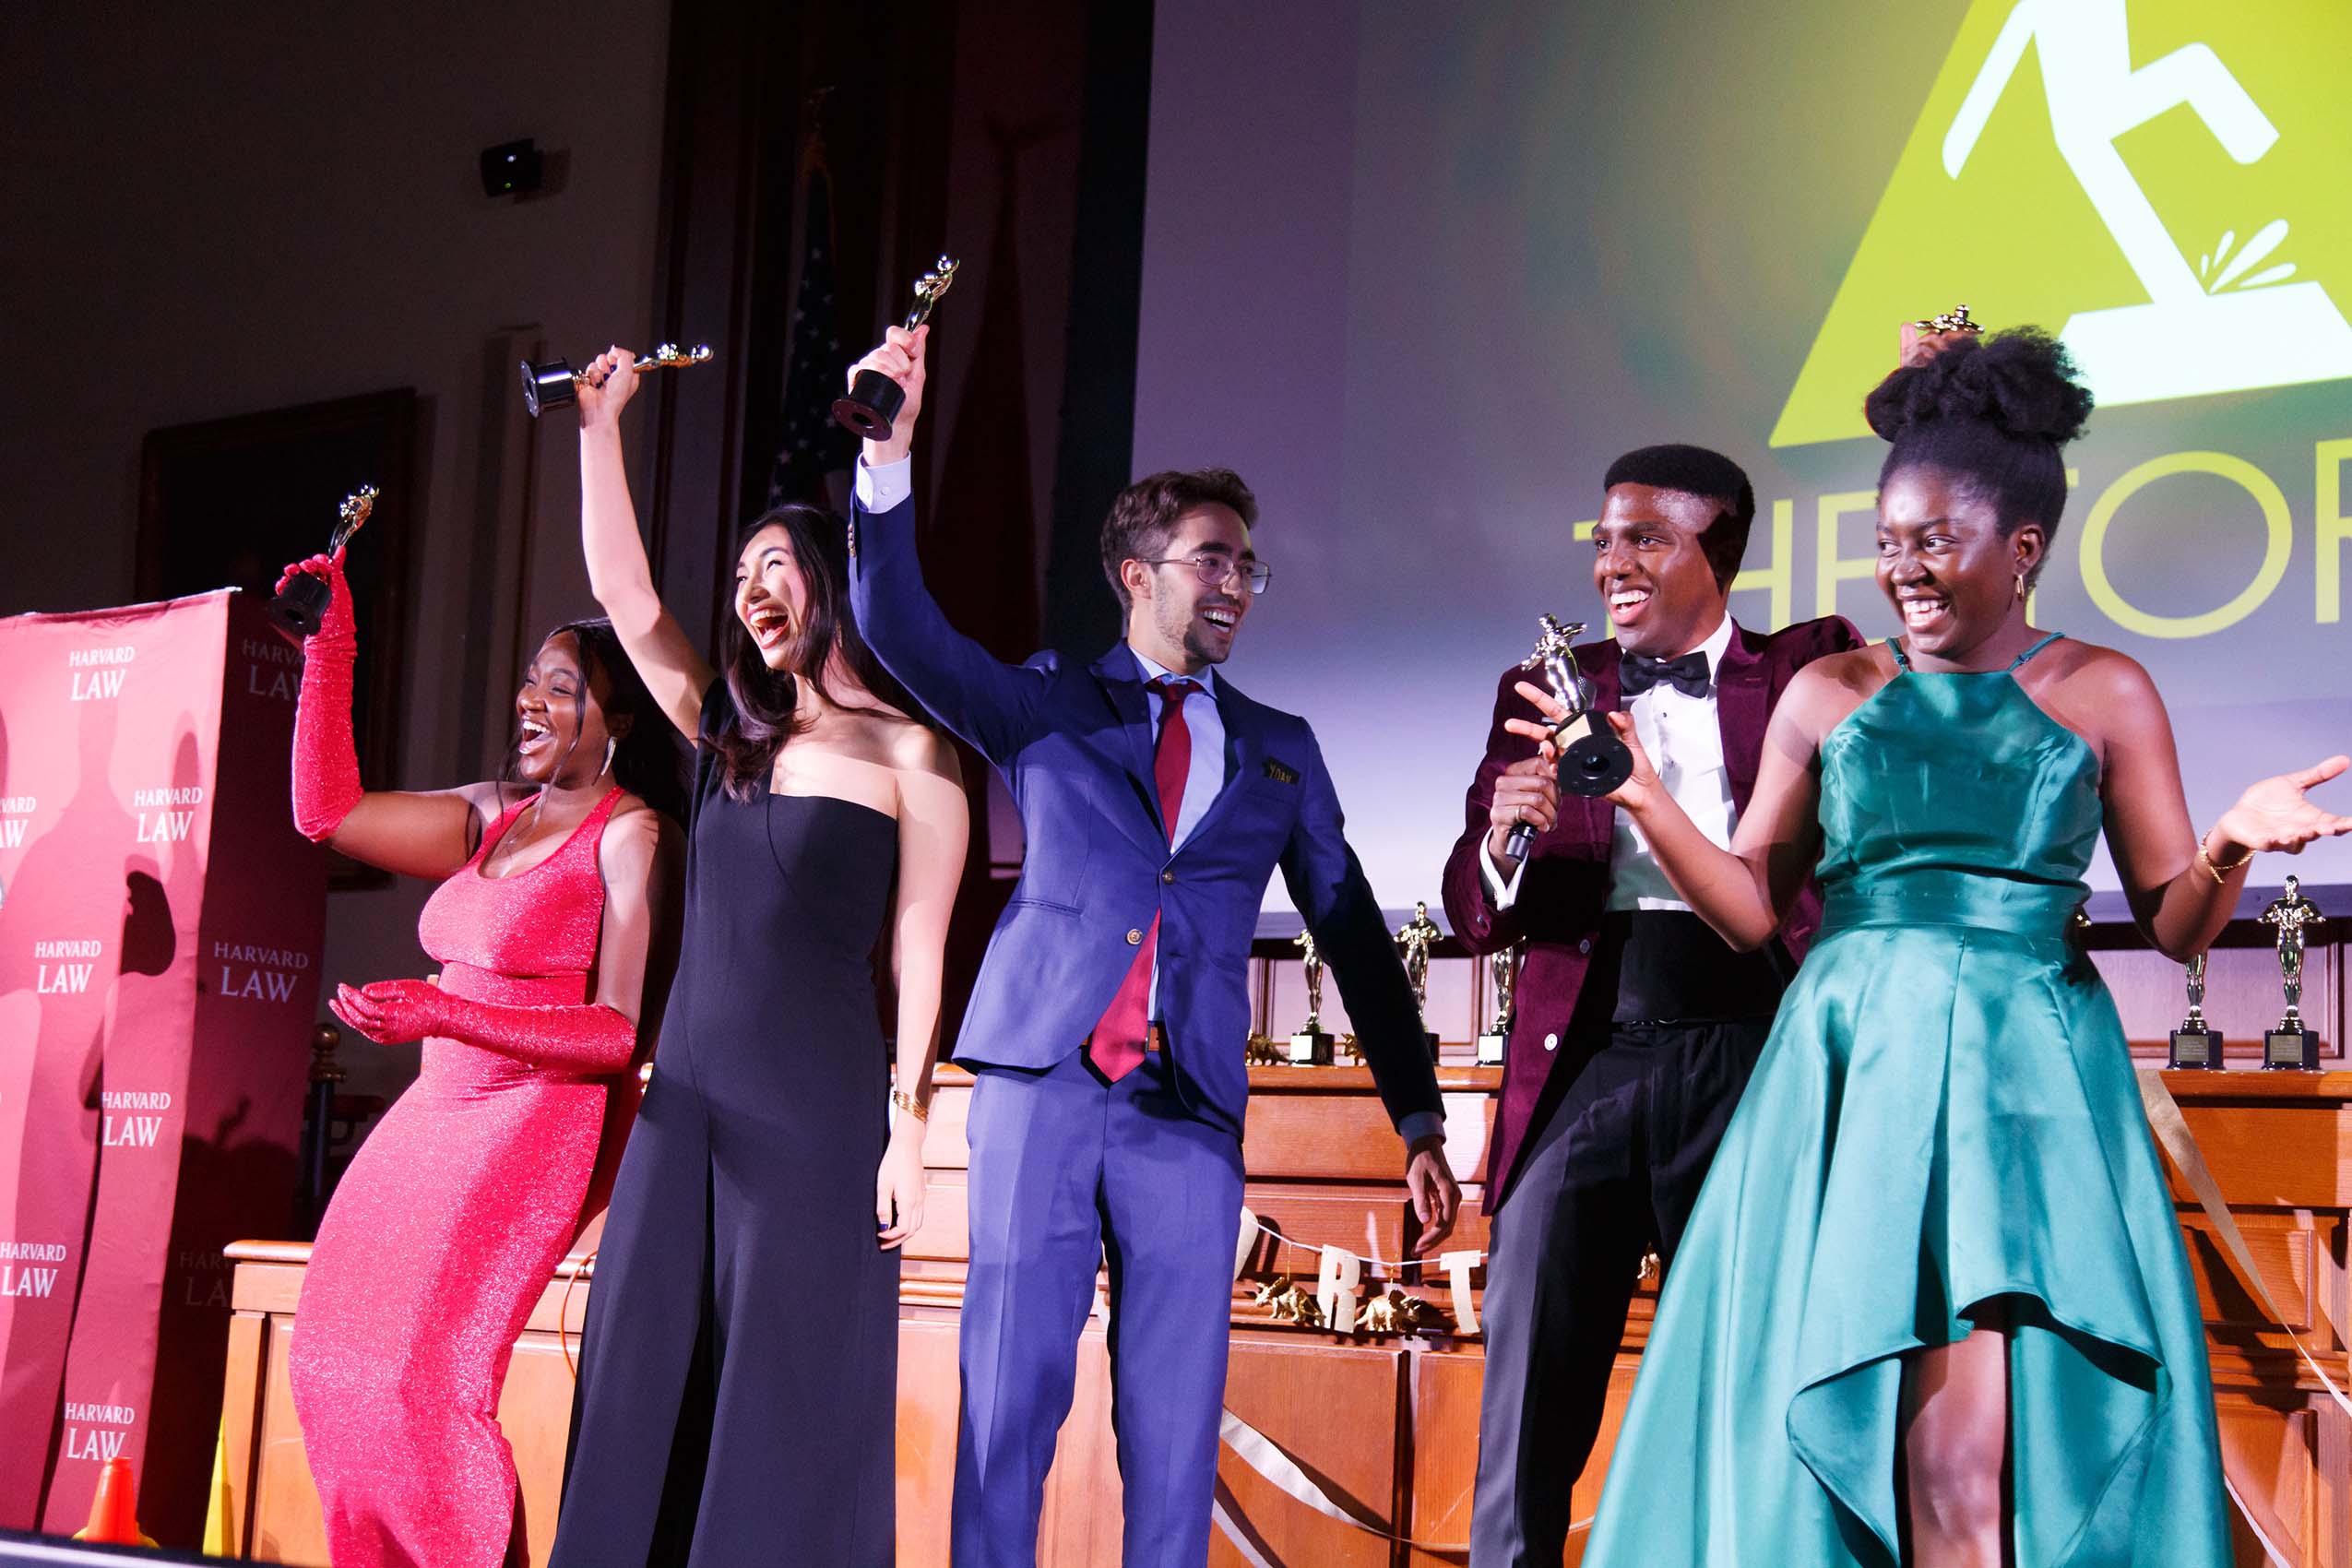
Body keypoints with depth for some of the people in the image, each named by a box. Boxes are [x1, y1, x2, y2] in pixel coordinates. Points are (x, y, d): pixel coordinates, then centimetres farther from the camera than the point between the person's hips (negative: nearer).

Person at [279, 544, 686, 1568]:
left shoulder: (630, 834, -8)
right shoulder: (492, 817, 14)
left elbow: (620, 1033, -13)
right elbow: (327, 811, 12)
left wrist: (445, 1014, -22)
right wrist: (329, 650, 8)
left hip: (537, 1126, -7)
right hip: (435, 1115, 8)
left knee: (417, 1373, -16)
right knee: (333, 1358, 1)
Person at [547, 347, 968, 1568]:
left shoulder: (907, 752, -1)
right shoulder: (729, 731, 14)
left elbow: (920, 952, -4)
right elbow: (622, 592, 8)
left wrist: (907, 1127, -10)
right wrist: (600, 425, 3)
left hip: (818, 1102, -6)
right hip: (688, 1094, 6)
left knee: (789, 1390, -3)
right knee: (645, 1385, 6)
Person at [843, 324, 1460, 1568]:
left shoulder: (1279, 752, 16)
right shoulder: (1049, 706, 12)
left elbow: (1352, 935, 15)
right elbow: (900, 625, -2)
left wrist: (1419, 1122, 9)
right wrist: (889, 451, -17)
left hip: (1189, 1108, 2)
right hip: (1041, 1083, -1)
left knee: (1176, 1427, 1)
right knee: (1009, 1397, -2)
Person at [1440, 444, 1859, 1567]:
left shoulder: (1804, 673, 11)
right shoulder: (1544, 692, 14)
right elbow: (1473, 916, 9)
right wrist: (1504, 839, -14)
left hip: (1750, 1059, -1)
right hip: (1584, 1059, 1)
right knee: (1527, 1410, -1)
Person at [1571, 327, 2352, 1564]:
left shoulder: (2103, 695, 6)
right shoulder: (1828, 695, 10)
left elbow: (2174, 924, 5)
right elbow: (1750, 908, 9)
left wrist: (2232, 848, -15)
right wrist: (1645, 796, -3)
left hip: (2020, 1083, -2)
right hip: (1849, 1076, 2)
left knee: (1968, 1462, -11)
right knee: (1818, 1433, -1)